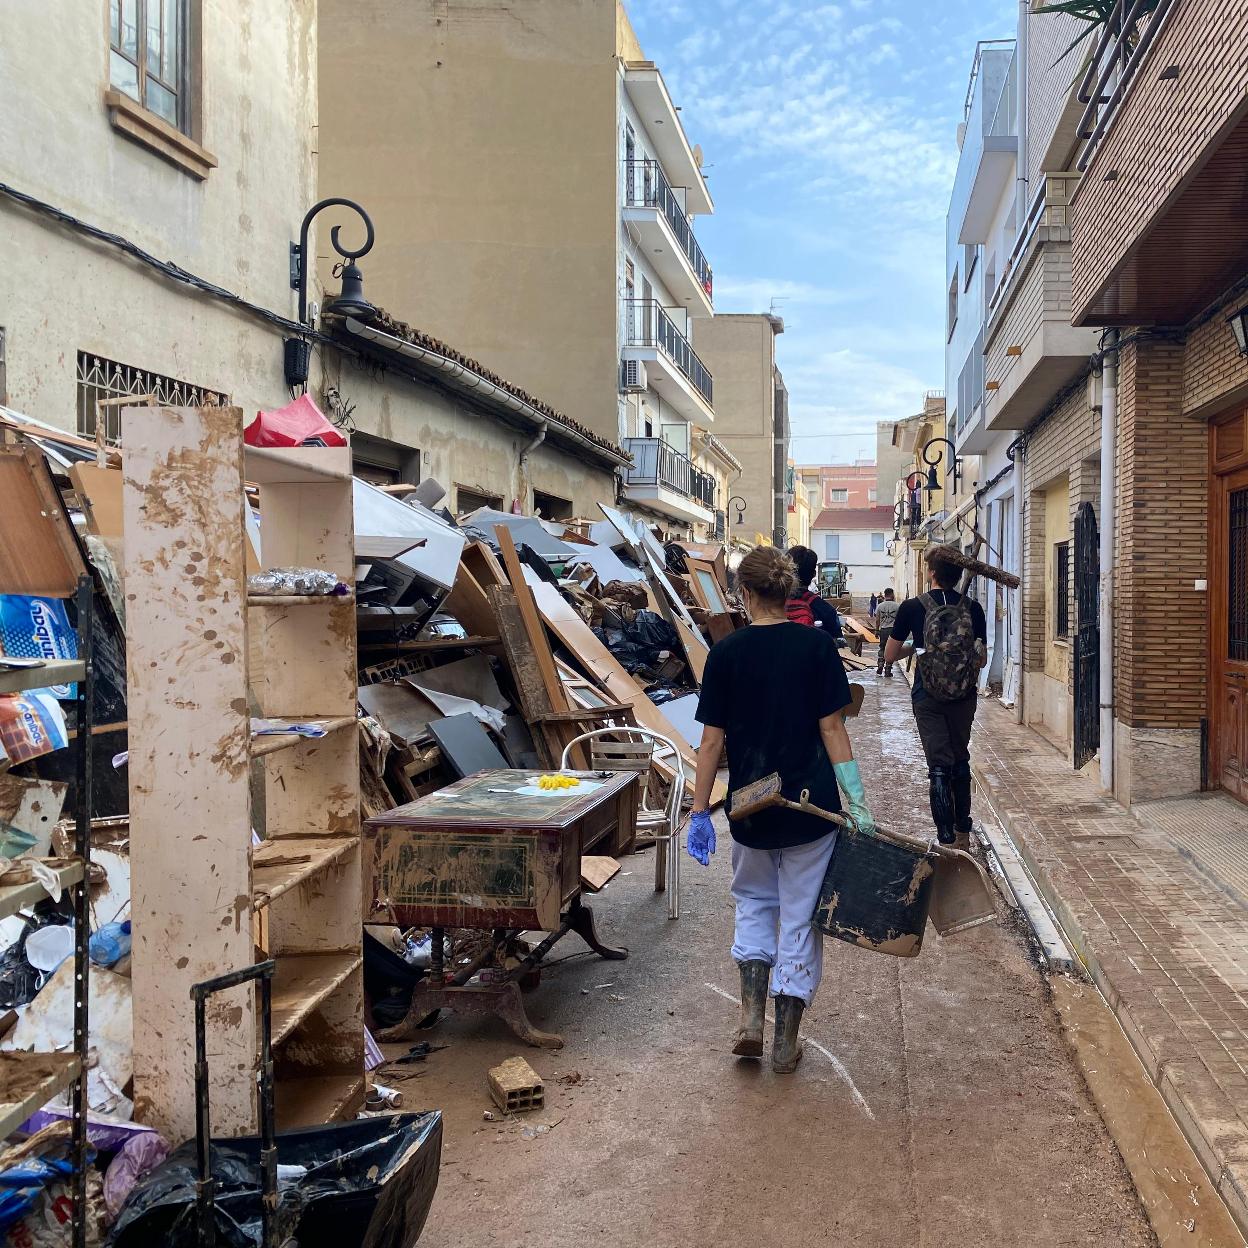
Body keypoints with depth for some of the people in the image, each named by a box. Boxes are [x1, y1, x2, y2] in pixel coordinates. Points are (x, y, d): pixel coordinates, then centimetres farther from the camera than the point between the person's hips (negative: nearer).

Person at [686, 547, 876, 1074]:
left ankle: (751, 1017, 10)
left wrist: (700, 812, 2)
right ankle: (785, 1041, 18)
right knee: (800, 916, 11)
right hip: (811, 807, -1)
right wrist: (858, 803, -5)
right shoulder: (816, 644, -6)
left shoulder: (726, 651, -5)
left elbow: (712, 740, -5)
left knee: (754, 901, 23)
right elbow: (831, 728, -9)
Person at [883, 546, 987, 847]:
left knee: (939, 766, 0)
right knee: (961, 761, 18)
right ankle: (963, 832, 29)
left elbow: (889, 656, 0)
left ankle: (947, 839, -5)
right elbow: (982, 659, 5)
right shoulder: (972, 608, -3)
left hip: (928, 696, -2)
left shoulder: (912, 607, -8)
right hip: (964, 697, 3)